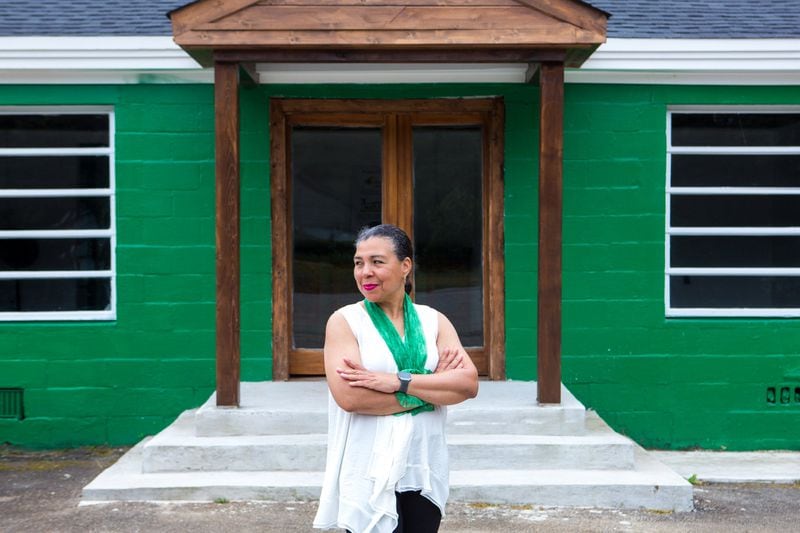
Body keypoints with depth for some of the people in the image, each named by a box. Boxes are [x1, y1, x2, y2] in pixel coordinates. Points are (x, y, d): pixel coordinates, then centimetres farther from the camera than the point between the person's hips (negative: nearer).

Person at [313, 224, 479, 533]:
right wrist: (435, 384, -12)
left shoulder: (433, 321, 6)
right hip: (369, 475, -3)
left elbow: (469, 383, -7)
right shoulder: (345, 321, -3)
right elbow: (348, 396, -18)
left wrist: (398, 381, -19)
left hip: (425, 471, 3)